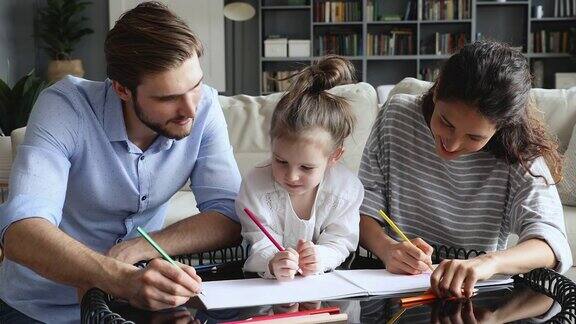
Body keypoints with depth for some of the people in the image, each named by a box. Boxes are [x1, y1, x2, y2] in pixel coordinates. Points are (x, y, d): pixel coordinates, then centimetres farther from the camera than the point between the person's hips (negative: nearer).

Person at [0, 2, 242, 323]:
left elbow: (229, 218, -15)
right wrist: (122, 278, -48)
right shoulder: (65, 106, -21)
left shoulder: (204, 106, -12)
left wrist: (130, 251, -26)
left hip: (134, 297, 2)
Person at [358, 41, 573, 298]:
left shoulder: (519, 157, -9)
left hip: (475, 297, 0)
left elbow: (553, 244, -20)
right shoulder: (397, 116, -3)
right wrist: (386, 247, -23)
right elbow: (364, 205, -3)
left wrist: (489, 261, -39)